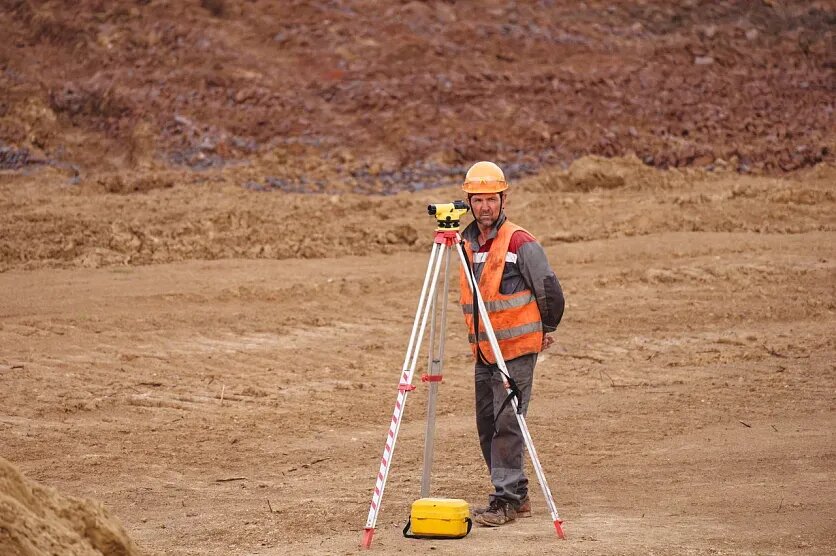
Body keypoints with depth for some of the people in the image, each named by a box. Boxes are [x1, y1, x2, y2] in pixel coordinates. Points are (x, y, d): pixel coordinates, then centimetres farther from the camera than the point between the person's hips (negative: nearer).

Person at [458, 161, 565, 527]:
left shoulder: (519, 243, -12)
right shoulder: (467, 243, 10)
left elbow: (550, 290, -7)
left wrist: (546, 330, 6)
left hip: (516, 350, -8)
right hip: (484, 352, 8)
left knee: (506, 424, -11)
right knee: (487, 426, 9)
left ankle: (506, 500, -8)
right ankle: (517, 497, 18)